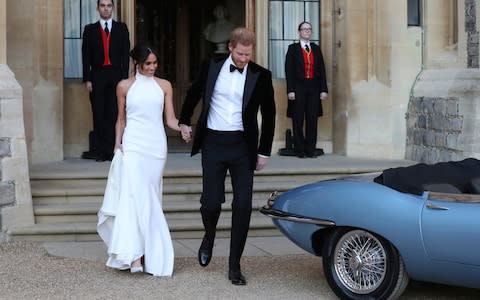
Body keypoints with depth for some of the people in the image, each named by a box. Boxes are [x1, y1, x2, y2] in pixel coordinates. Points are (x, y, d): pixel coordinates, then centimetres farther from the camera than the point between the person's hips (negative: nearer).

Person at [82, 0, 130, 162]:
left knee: (114, 114, -4)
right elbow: (86, 56, 5)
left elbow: (125, 54, 4)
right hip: (97, 76, 0)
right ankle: (99, 150, 4)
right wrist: (87, 79, -3)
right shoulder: (90, 29, 10)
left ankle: (110, 150, -1)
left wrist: (124, 77, -5)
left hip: (116, 75, 0)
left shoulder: (121, 28, 9)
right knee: (99, 114, 0)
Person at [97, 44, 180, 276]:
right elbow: (121, 119, 12)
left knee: (151, 198, 4)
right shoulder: (125, 86, 7)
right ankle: (135, 255, -17)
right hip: (133, 146, -2)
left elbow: (170, 119, 5)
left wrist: (183, 128, -14)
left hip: (156, 146, 2)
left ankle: (150, 252, 12)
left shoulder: (164, 86, 9)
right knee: (133, 195, -13)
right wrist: (117, 145, 4)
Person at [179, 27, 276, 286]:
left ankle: (234, 265, 8)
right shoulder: (211, 67, 0)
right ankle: (209, 236, 34)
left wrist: (264, 152, 5)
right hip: (213, 143, 0)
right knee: (211, 202, -2)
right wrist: (184, 122, 23)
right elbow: (193, 94, 18)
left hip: (242, 146, 0)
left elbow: (268, 115, 5)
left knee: (243, 205, -3)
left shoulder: (260, 76, -2)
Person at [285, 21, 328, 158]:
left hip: (313, 88, 3)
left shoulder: (316, 49, 13)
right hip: (298, 87, -3)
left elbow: (321, 70, 10)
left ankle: (310, 149, 8)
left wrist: (324, 89, 1)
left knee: (312, 119, 2)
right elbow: (289, 70, -3)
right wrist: (290, 90, -11)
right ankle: (299, 149, 6)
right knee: (298, 120, 1)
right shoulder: (293, 48, 3)